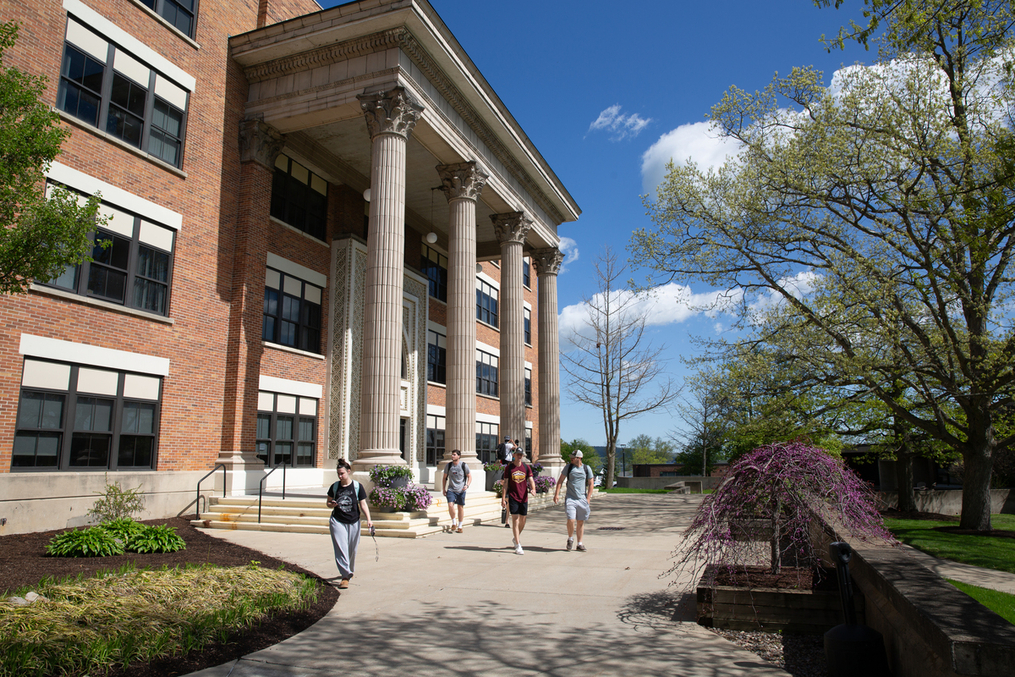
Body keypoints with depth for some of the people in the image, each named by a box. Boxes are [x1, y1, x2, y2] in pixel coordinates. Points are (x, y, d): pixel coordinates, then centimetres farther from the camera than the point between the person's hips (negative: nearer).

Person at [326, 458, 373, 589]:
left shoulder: (357, 487, -3)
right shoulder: (334, 487, 2)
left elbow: (363, 504, -4)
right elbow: (328, 502, 13)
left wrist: (368, 519, -15)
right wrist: (332, 504, -11)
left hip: (354, 522, 0)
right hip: (337, 521, 0)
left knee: (352, 550, 10)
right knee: (341, 549, -9)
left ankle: (349, 571, 34)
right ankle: (345, 576, -8)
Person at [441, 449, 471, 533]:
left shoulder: (464, 465, -4)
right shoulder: (448, 466, 1)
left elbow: (469, 477, 4)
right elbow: (445, 478, 12)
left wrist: (467, 485, -13)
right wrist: (443, 489, 8)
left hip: (461, 490, -1)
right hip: (451, 489, 1)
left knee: (460, 507, 5)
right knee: (450, 505, -17)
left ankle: (460, 526, 20)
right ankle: (454, 523, 5)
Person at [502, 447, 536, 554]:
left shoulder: (526, 467, 5)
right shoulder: (509, 468, -1)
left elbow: (531, 480, 1)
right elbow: (505, 483, 1)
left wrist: (533, 489, -20)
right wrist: (503, 498, -3)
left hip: (524, 497, 3)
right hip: (513, 497, -3)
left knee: (522, 520, 11)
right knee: (515, 520, -7)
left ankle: (516, 538, 37)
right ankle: (518, 546, -4)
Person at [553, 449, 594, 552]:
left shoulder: (587, 469, 2)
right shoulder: (569, 467, 1)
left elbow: (590, 484, 6)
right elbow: (560, 481, 4)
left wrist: (588, 499, -1)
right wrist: (556, 494, -4)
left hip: (582, 499, 1)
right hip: (570, 498, -1)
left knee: (581, 522, 6)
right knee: (571, 520, -13)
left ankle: (580, 543, 18)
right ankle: (570, 539, 13)